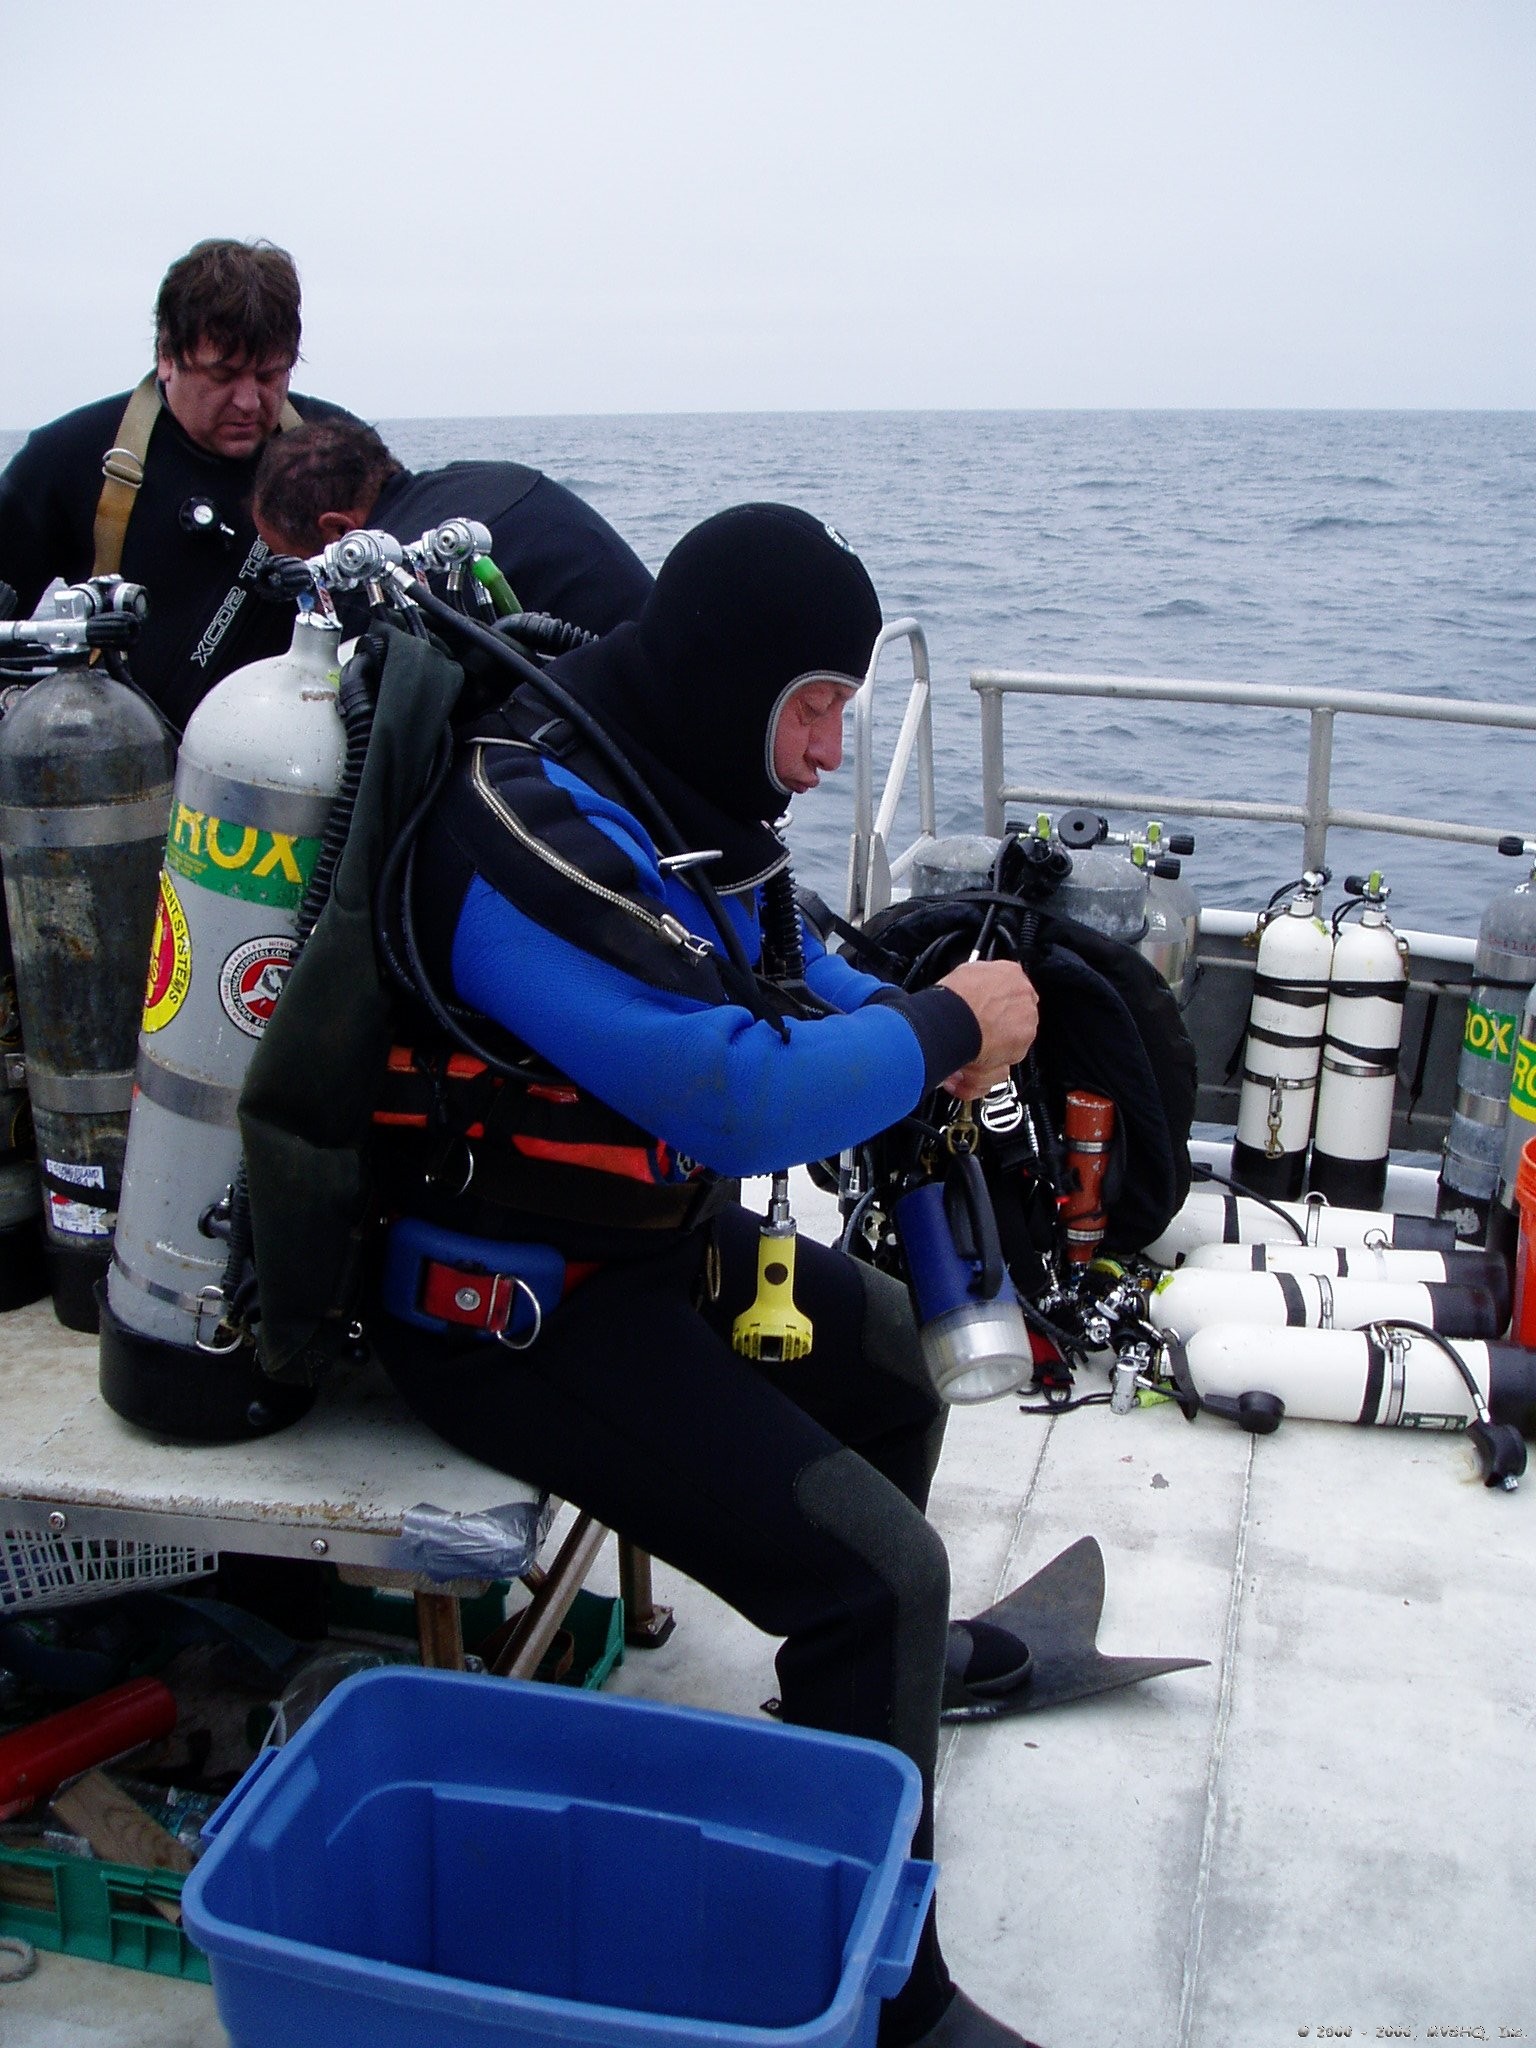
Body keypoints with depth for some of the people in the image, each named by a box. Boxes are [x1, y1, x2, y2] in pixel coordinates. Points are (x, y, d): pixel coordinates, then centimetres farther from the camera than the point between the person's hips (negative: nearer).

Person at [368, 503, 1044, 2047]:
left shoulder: (672, 792, 3)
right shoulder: (538, 841, -28)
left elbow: (778, 963, 18)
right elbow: (743, 1098, -33)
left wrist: (925, 1024, -2)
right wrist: (946, 1028, -17)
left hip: (646, 1236, 10)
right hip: (517, 1311, -10)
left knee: (899, 1352, 22)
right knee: (877, 1572, -16)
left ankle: (864, 1698, 44)